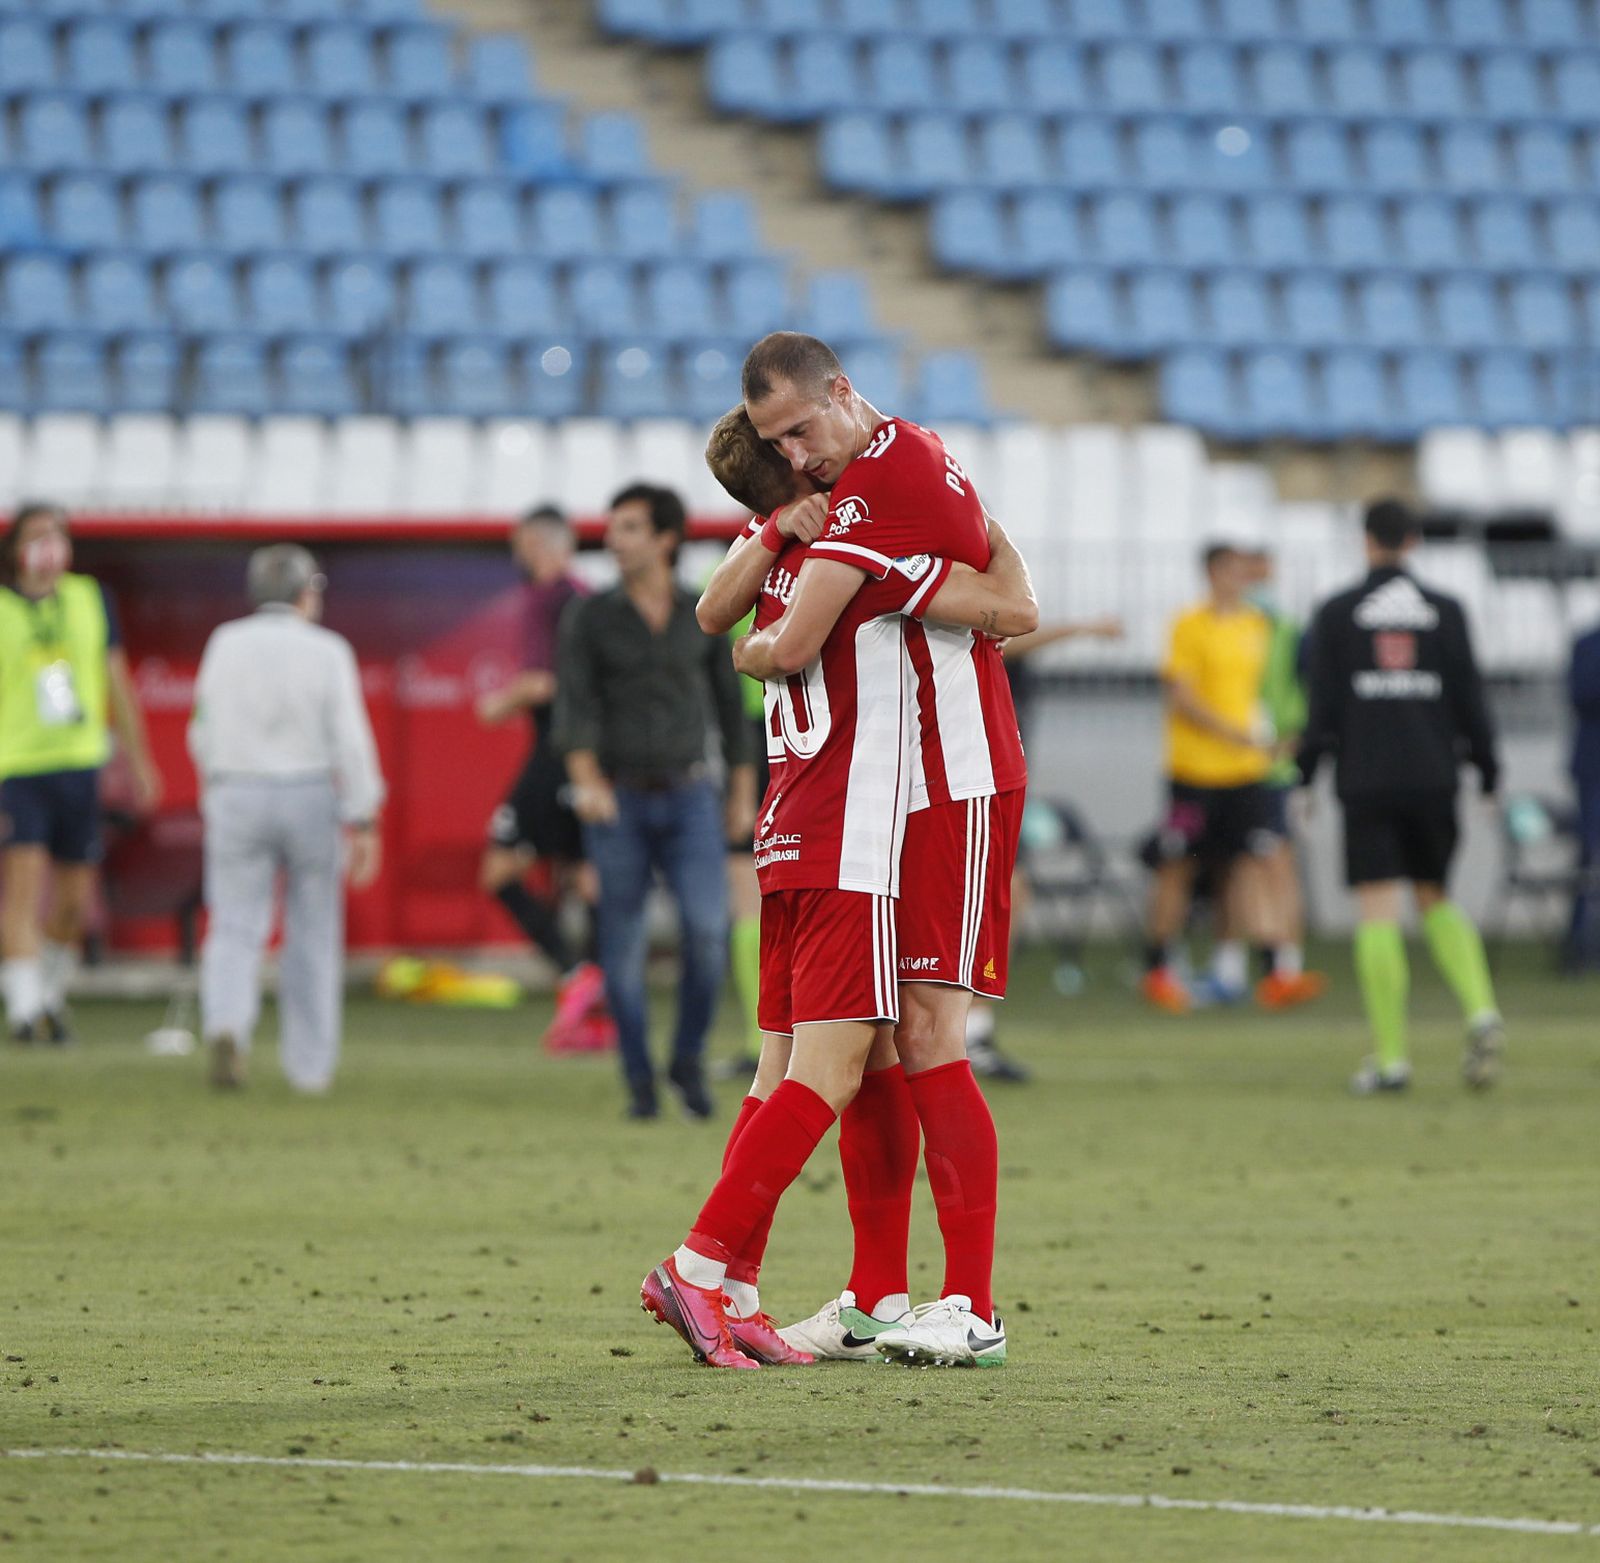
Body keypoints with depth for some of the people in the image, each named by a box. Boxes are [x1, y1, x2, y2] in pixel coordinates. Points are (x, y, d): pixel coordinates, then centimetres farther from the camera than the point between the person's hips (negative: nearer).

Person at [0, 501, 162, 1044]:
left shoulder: (92, 600, 8)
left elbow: (118, 683, 15)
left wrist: (138, 761, 15)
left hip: (79, 764, 4)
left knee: (74, 902, 8)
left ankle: (52, 989, 31)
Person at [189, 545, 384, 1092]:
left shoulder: (225, 643, 0)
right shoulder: (327, 651, -6)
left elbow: (204, 733, 6)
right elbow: (350, 740, -10)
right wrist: (364, 824, -7)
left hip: (237, 799, 1)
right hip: (312, 799, -1)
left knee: (236, 931, 0)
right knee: (312, 936, 13)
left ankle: (226, 1026, -27)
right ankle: (310, 1063, 16)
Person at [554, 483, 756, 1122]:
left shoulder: (704, 615, 3)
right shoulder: (587, 618, -4)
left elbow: (729, 703, 11)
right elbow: (575, 706, -14)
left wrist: (743, 795, 12)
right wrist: (586, 782, -31)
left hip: (688, 803, 1)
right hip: (619, 803, -1)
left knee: (707, 930, -16)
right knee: (624, 948, 1)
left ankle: (688, 1060, 4)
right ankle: (640, 1085, 15)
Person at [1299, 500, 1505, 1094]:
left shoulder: (1336, 614, 0)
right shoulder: (1446, 611, 5)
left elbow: (1323, 705, -3)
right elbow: (1469, 699, 3)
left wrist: (1305, 778, 3)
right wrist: (1488, 776, 10)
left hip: (1367, 782, -2)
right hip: (1433, 778, 2)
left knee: (1377, 911, -2)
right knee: (1436, 900, 16)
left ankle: (1391, 1057, -6)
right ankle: (1481, 1011, -8)